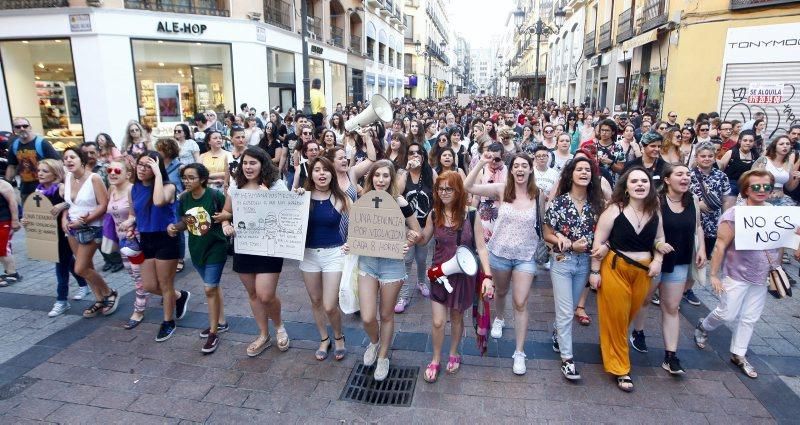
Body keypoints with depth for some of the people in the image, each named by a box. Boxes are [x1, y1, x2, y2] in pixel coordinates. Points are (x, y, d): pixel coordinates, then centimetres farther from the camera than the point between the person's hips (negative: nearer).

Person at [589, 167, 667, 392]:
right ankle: (619, 367, 19)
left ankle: (608, 344, 44)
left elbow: (660, 239, 14)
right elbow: (598, 242, -10)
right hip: (615, 269, -4)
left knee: (629, 315, 16)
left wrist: (658, 260, -4)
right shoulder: (614, 209, -13)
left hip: (643, 271, 5)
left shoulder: (655, 212, 1)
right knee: (615, 317, 4)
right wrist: (595, 271, -10)